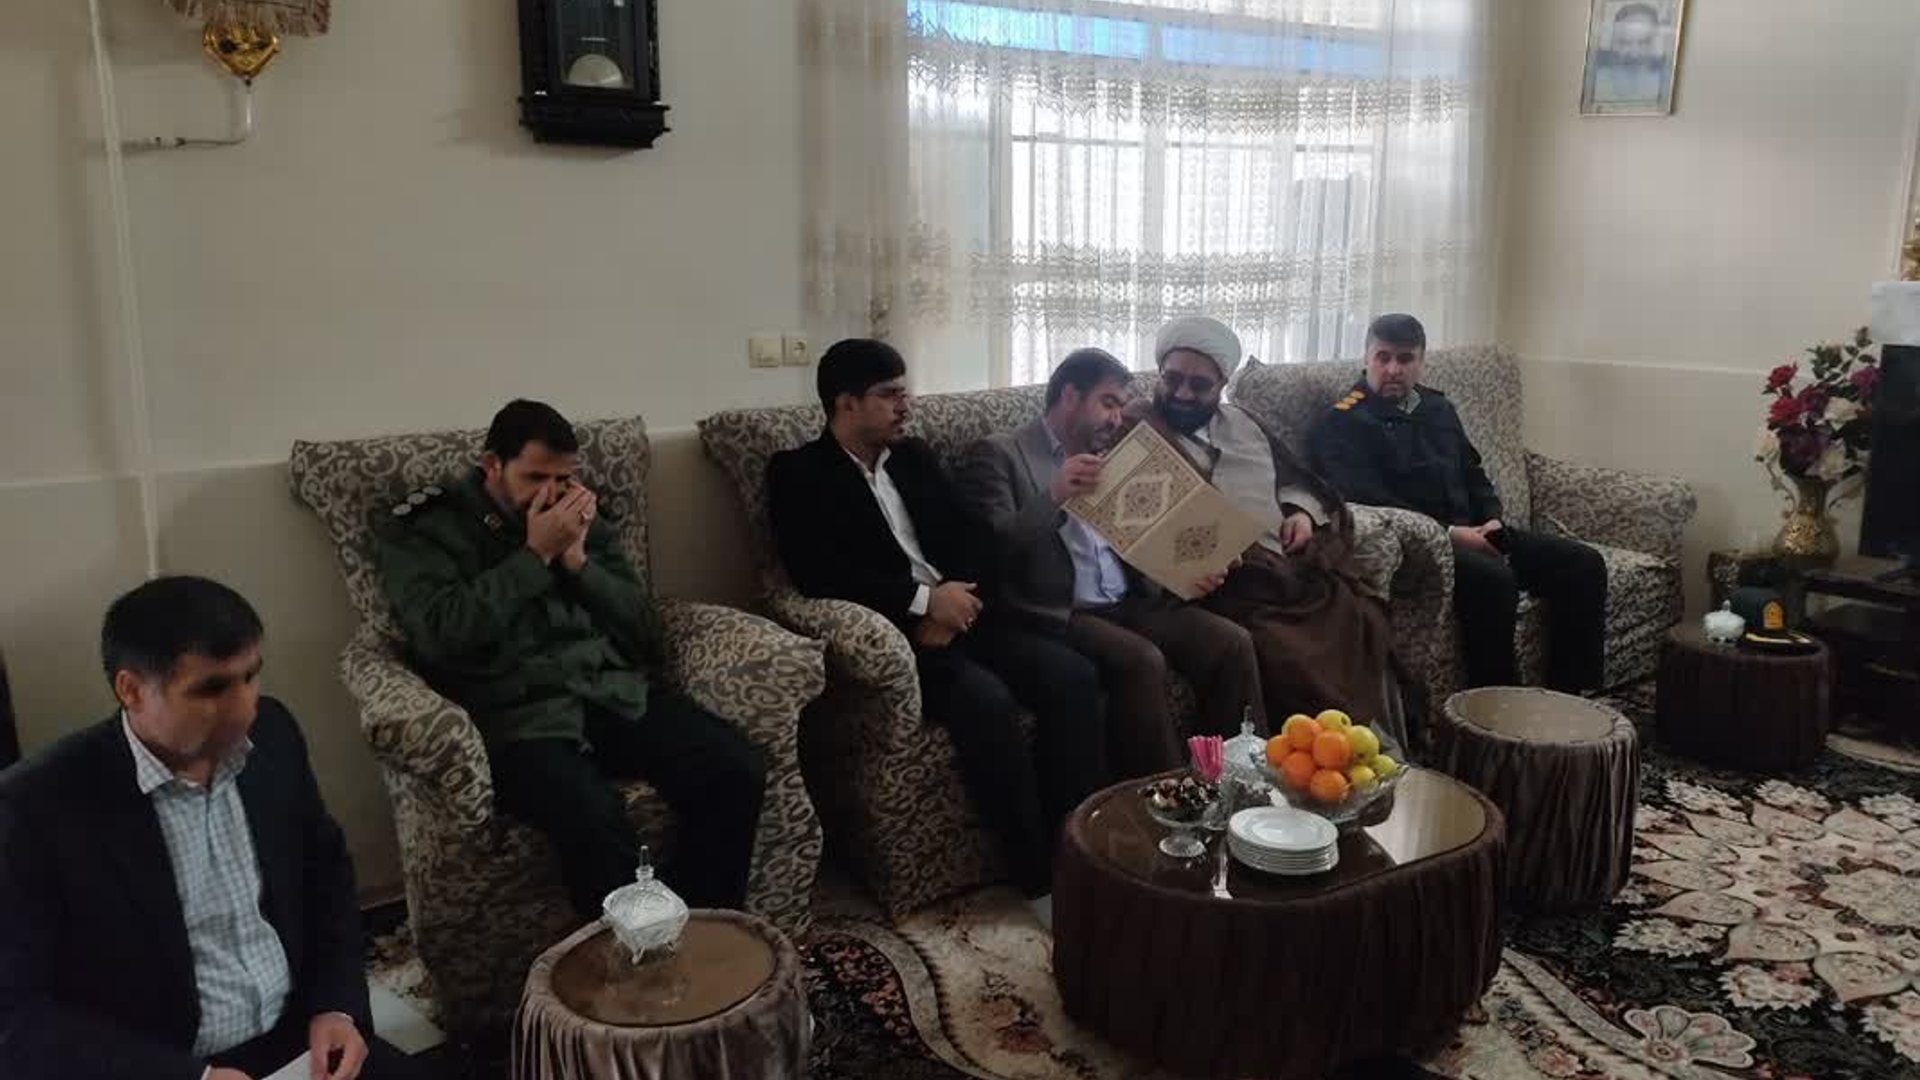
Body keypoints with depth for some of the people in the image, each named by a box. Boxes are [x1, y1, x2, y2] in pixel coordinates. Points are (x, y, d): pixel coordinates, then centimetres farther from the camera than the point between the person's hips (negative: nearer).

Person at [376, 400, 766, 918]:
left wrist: (578, 561, -2)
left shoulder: (582, 518, 17)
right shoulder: (422, 528, 5)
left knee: (737, 771, -20)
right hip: (519, 715, -4)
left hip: (616, 692, 5)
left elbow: (647, 635, 12)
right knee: (595, 820, -35)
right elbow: (442, 636, -12)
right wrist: (535, 554, -9)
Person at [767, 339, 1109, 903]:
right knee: (984, 697, -32)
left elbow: (966, 542, 14)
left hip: (956, 614, 6)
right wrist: (925, 599, -16)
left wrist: (956, 602, -8)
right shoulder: (797, 472, 0)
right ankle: (1042, 877, -19)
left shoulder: (916, 457, 19)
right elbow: (818, 573, -14)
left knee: (1073, 674, -17)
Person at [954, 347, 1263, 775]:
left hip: (1132, 603, 7)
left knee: (1233, 642, -13)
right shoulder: (999, 454, -1)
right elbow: (993, 547, -13)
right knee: (1143, 661, -31)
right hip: (1061, 614, -6)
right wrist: (1053, 497, -27)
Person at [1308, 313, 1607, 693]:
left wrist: (1492, 520, 6)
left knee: (1584, 564, -6)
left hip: (1472, 533, 8)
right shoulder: (1343, 423, -2)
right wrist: (1449, 533, -19)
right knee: (1492, 578, -35)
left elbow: (1473, 473, 28)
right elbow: (1369, 501, -14)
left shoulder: (1437, 407, 23)